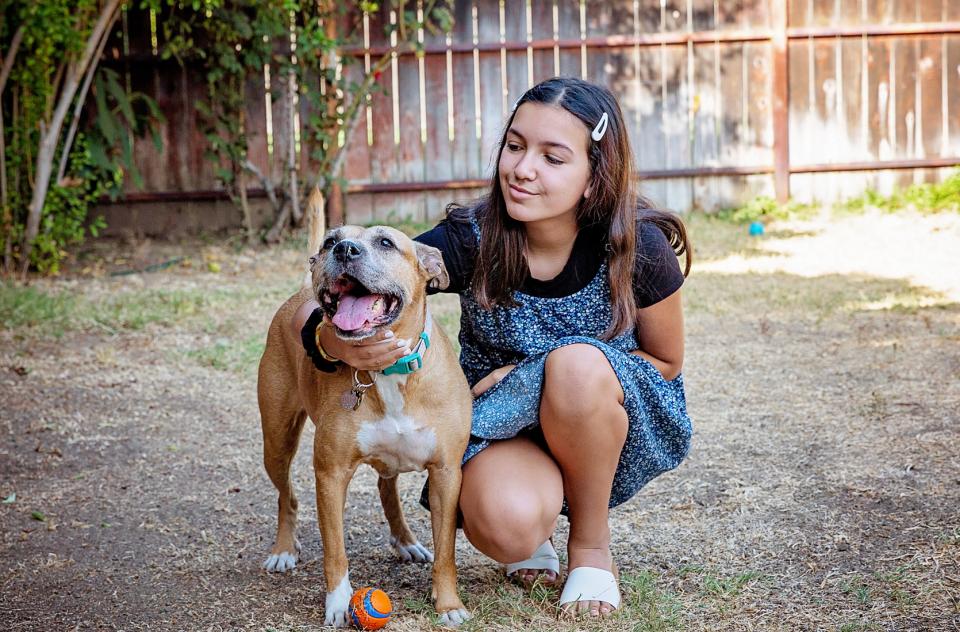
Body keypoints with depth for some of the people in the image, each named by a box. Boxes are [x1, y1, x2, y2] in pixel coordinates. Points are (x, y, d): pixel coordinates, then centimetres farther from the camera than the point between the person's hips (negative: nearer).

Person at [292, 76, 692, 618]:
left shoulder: (639, 250, -20)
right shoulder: (470, 240, -19)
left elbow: (665, 363, -2)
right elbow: (318, 307, -18)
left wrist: (567, 373, -19)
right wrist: (334, 339, -44)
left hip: (621, 427, 1)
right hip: (500, 416, -1)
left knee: (578, 363, -34)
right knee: (506, 526, -34)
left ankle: (592, 545, -8)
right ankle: (536, 534, 7)